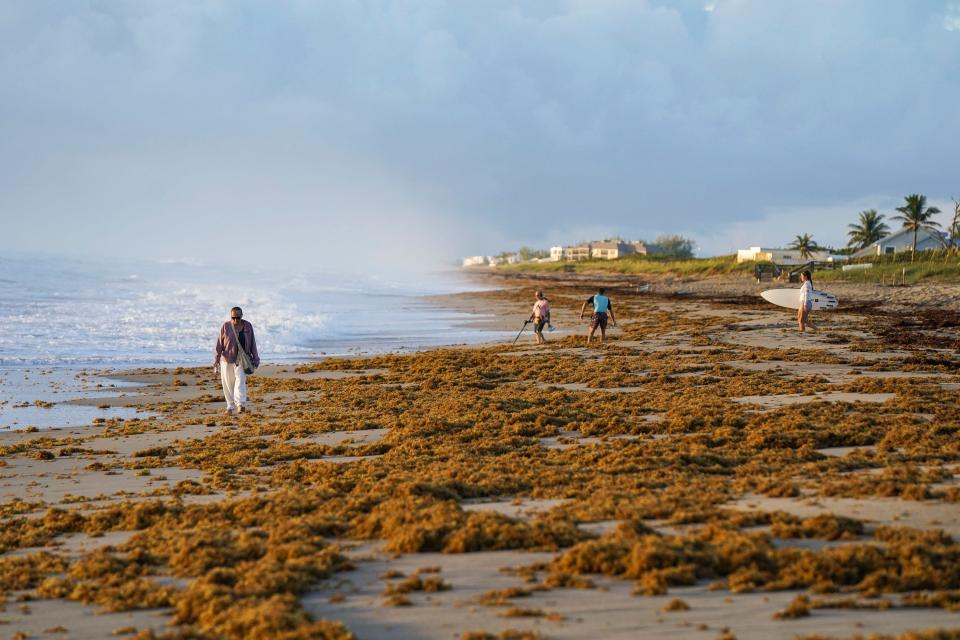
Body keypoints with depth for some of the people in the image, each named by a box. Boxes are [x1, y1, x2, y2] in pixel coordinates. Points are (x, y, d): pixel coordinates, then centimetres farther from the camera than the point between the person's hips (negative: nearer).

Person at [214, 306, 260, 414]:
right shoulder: (226, 326, -3)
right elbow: (219, 343, -4)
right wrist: (216, 358, -11)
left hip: (241, 359, -1)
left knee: (240, 381, -16)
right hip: (227, 359, 1)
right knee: (228, 383, 4)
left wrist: (255, 358, 11)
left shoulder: (248, 326, 2)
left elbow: (252, 343, 9)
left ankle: (240, 404, -26)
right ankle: (230, 406, 15)